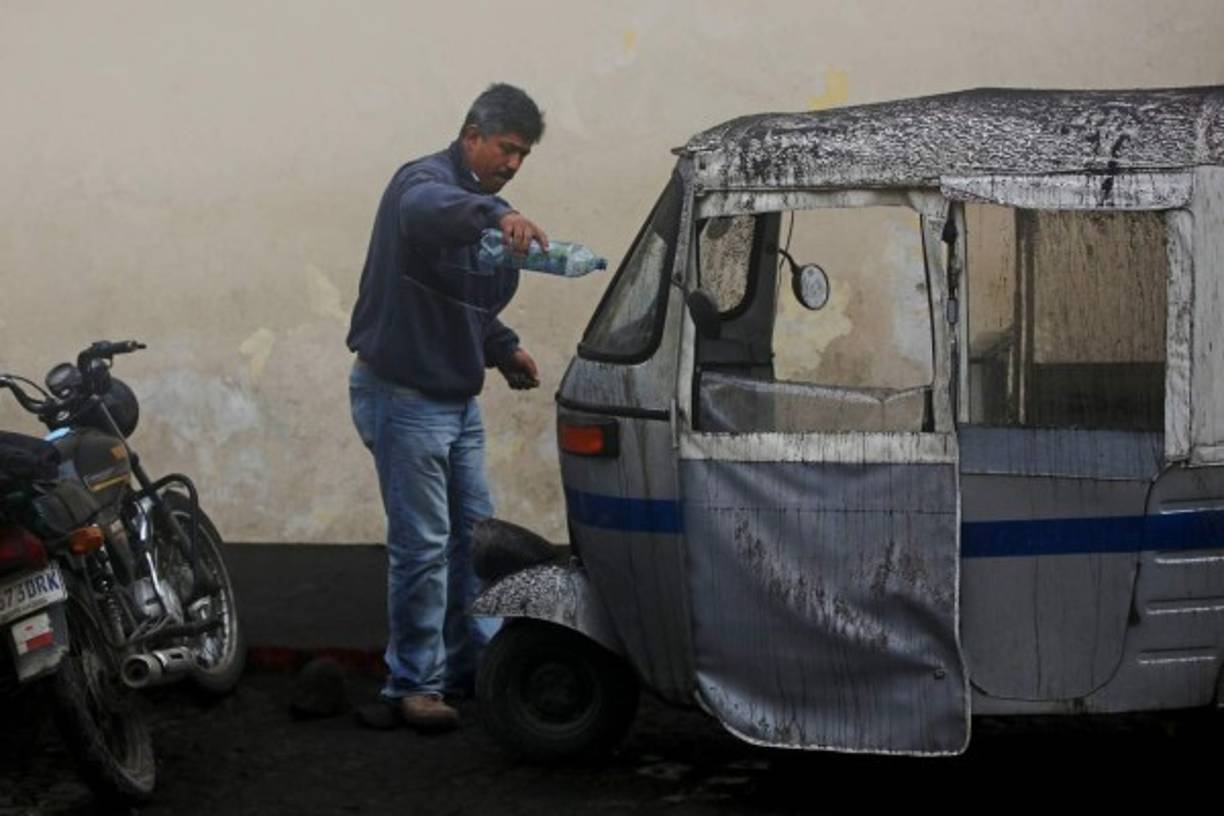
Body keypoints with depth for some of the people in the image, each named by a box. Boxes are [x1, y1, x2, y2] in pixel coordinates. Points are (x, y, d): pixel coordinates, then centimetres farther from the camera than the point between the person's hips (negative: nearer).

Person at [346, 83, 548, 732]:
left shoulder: (486, 213, 15)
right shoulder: (425, 181, -14)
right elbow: (426, 211, -42)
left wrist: (504, 349, 11)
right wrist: (494, 214, -58)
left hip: (459, 398, 9)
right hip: (403, 395, -9)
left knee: (474, 534, 15)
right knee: (423, 545, -6)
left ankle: (469, 665, 28)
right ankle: (412, 685, 4)